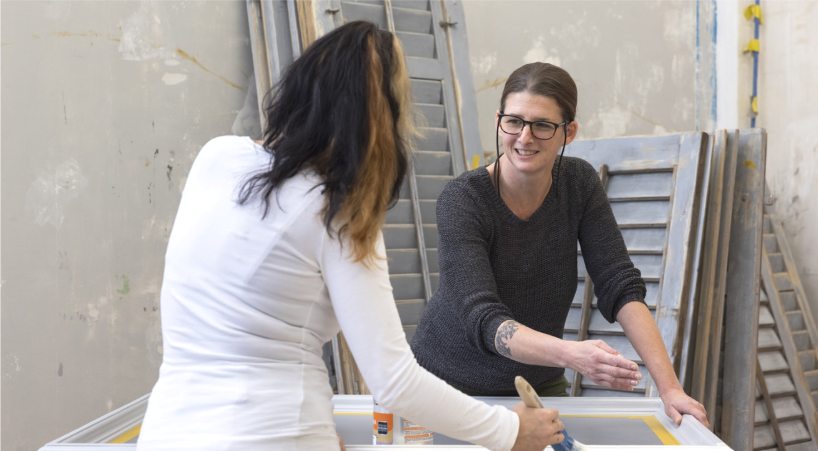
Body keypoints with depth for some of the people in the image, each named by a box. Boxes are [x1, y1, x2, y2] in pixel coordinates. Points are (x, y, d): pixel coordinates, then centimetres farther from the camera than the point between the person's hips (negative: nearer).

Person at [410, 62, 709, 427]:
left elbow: (620, 287, -10)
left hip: (540, 384, 3)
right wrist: (570, 354, -46)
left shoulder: (579, 183, -8)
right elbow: (483, 321, -29)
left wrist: (669, 387, -21)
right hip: (450, 383, -3)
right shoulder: (462, 201, -21)